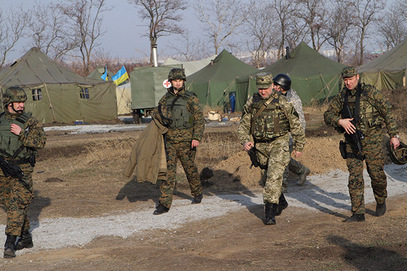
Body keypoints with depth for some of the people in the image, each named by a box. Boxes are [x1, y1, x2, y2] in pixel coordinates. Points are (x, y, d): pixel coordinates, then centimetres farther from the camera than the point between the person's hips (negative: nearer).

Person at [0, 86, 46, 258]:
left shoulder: (30, 122, -1)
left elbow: (40, 142, -12)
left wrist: (22, 133, -20)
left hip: (22, 169, -4)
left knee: (17, 205, -14)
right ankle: (25, 238, 25)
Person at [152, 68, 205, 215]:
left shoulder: (191, 98, -3)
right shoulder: (165, 98, 10)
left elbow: (199, 119, -5)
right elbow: (156, 113, 21)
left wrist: (197, 137, -15)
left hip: (186, 141, -3)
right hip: (170, 140, 3)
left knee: (190, 168, 11)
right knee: (168, 170, -5)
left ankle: (197, 193, 38)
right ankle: (164, 203, -7)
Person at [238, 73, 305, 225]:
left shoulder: (282, 103, -9)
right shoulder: (251, 103, 1)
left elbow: (295, 124, 0)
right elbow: (244, 125, 6)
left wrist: (299, 147, 5)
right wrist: (245, 141, -13)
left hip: (279, 144, -5)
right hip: (260, 146, 5)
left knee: (274, 177, -17)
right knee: (267, 177, 17)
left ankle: (270, 212, -16)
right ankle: (281, 203, 39)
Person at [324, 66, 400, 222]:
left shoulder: (370, 92, -4)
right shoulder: (341, 97, 8)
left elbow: (387, 112, -3)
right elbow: (328, 115, 7)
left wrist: (394, 135, -6)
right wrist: (340, 121, -15)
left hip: (371, 140, -3)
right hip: (352, 142, 3)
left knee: (376, 174, 2)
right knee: (355, 177, -2)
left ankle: (381, 202, 31)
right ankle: (358, 213, 1)